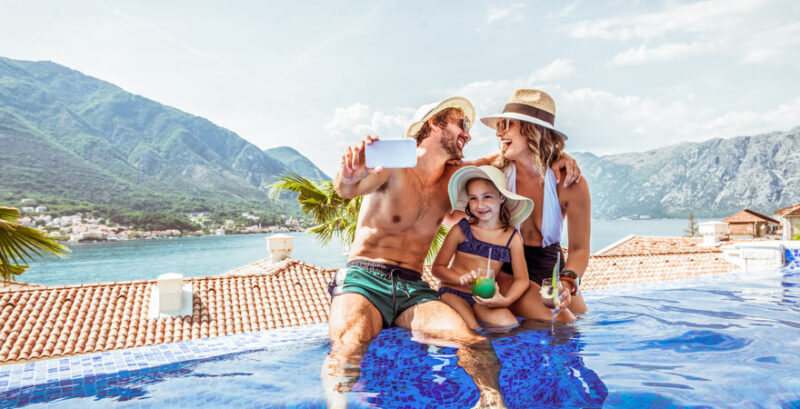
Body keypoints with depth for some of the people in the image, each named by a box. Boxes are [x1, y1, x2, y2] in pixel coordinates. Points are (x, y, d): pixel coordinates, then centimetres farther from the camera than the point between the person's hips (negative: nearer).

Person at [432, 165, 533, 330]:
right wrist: (461, 278, -20)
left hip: (484, 299, 3)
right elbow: (437, 268, -1)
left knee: (510, 325, -22)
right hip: (453, 292, -3)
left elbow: (521, 279, 4)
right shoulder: (460, 230, -5)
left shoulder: (512, 237, 0)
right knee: (473, 331, -29)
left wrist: (505, 300, -15)